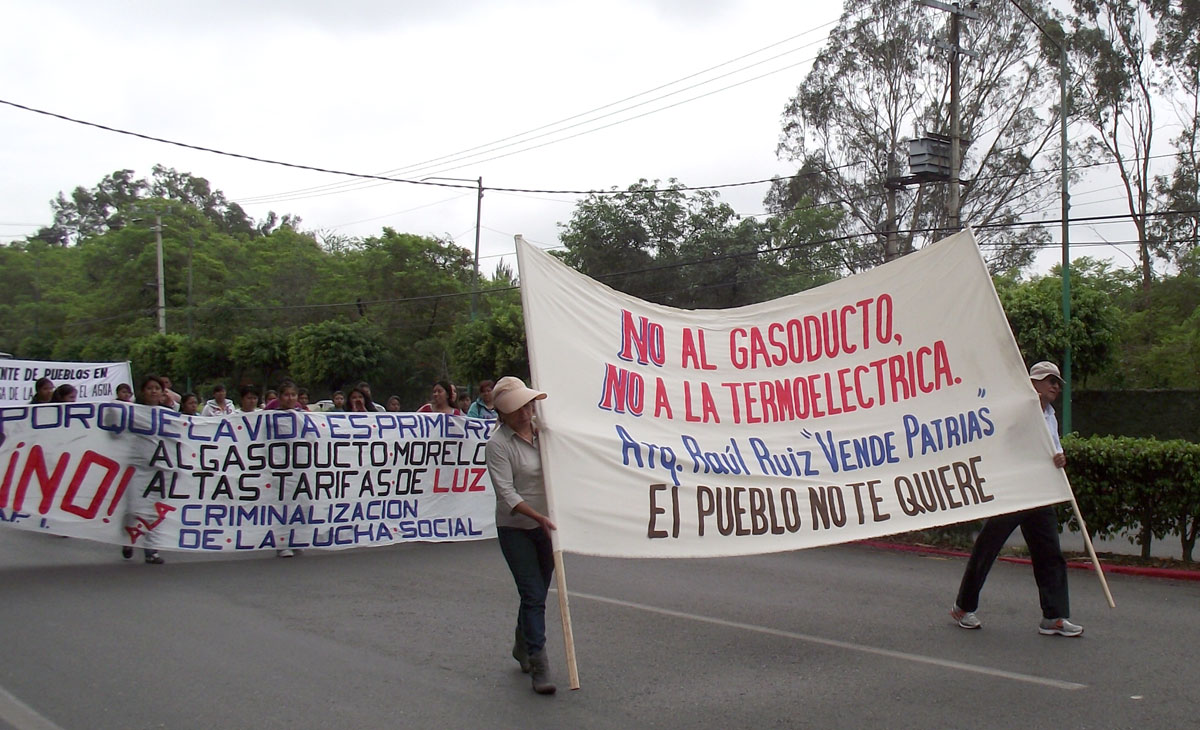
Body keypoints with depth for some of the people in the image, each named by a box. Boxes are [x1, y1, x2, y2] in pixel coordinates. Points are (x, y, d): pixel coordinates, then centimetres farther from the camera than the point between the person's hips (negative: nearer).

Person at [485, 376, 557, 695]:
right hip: (516, 528, -5)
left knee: (537, 594, 15)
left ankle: (522, 648, 36)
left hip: (546, 525, 5)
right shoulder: (498, 444, -13)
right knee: (533, 595, -10)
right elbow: (507, 493, -19)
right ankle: (539, 666, -6)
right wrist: (538, 517, -29)